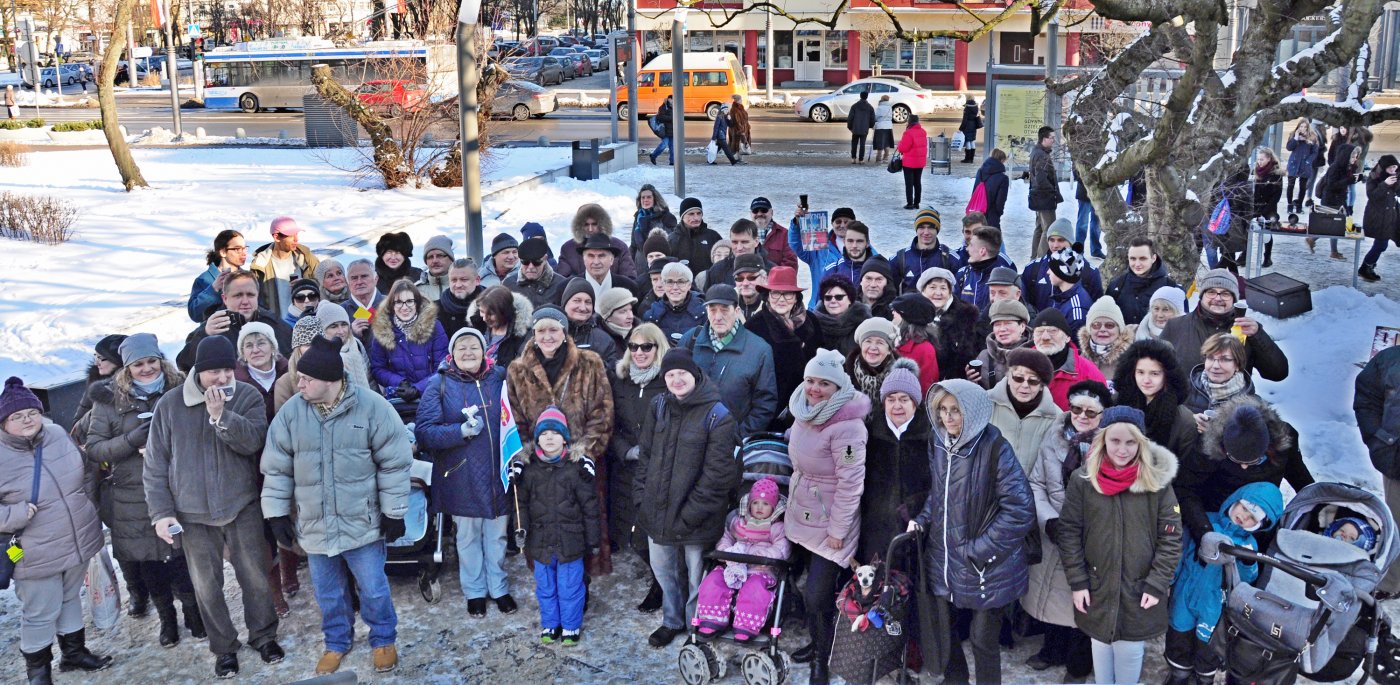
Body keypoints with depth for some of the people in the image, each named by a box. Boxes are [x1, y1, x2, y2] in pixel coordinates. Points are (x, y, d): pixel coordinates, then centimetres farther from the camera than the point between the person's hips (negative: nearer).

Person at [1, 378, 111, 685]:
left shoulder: (58, 434, -4)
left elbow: (82, 473, 15)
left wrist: (89, 515, 18)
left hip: (79, 541, 5)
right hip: (37, 554, -5)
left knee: (71, 599, 24)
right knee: (40, 615, 8)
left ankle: (74, 651, 42)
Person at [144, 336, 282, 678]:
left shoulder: (248, 397, -3)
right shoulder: (169, 406, -3)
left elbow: (253, 441, -16)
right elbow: (155, 466, 1)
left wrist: (221, 415, -28)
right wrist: (161, 512, -4)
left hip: (242, 506, 0)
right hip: (193, 513, 0)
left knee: (256, 577, 7)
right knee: (207, 586, 8)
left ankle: (263, 635, 28)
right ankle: (224, 647, 25)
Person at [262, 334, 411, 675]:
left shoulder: (372, 407, -14)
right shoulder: (291, 411, -5)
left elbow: (394, 464, -8)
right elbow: (276, 468, 5)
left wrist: (393, 512, -7)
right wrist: (277, 514, 4)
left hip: (362, 523, -3)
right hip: (315, 525, 3)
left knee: (373, 588, 9)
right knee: (329, 592, 17)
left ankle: (383, 640, 33)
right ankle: (337, 642, 40)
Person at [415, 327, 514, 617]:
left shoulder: (499, 377, 1)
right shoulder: (440, 384, -6)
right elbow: (424, 431, -12)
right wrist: (462, 430, -24)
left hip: (497, 474, 2)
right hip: (461, 476, -2)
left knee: (497, 534, 14)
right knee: (468, 536, 12)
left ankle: (499, 588, 31)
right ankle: (474, 591, 29)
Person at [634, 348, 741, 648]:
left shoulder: (717, 416, -15)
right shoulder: (658, 406, 2)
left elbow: (716, 473, -16)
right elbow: (645, 454, 9)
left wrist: (691, 513, -16)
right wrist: (641, 496, 2)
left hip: (695, 515, -5)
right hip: (657, 509, 6)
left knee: (696, 575, 9)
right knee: (662, 568, 22)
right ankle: (672, 621, 44)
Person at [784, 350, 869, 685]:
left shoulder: (847, 425, -26)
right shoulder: (804, 412, 1)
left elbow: (851, 482, -23)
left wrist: (838, 529, -19)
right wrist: (794, 500, 20)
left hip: (831, 521, -7)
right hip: (805, 514, 8)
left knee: (818, 593, -2)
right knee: (810, 586, 18)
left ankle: (823, 657, 20)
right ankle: (817, 641, 38)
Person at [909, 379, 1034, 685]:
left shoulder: (995, 448, -19)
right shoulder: (938, 441, 0)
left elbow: (1020, 510, -20)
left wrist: (978, 551, -19)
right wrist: (922, 521, -1)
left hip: (985, 566, -6)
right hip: (943, 557, 6)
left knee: (983, 640, 5)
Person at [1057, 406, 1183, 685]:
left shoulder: (1157, 481, -9)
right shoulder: (1082, 479, -7)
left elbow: (1171, 538, -5)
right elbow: (1069, 533, -2)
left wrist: (1157, 585, -9)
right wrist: (1077, 582, -5)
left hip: (1140, 589, -1)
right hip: (1097, 587, 1)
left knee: (1130, 650, 6)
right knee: (1101, 646, 16)